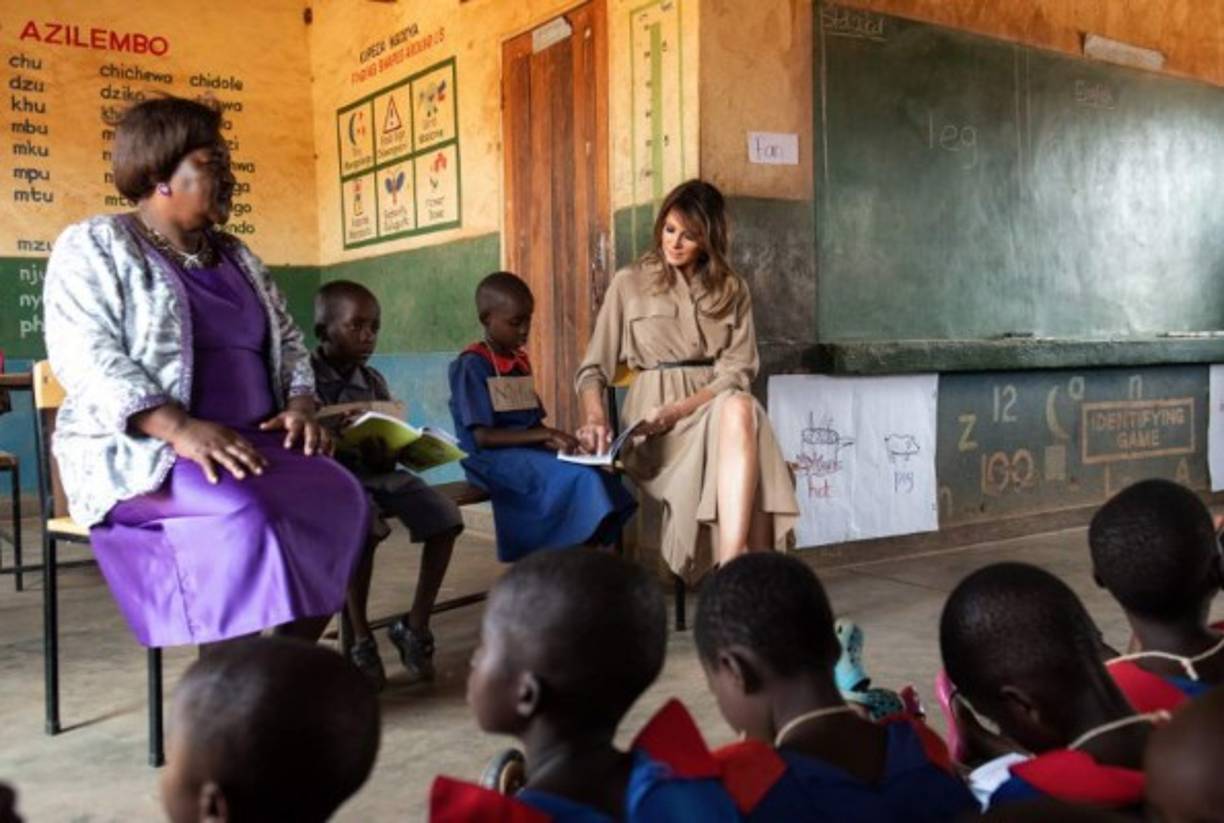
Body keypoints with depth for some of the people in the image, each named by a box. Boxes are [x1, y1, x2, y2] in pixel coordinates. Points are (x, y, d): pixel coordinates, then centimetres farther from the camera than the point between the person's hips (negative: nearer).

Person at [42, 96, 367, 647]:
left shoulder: (237, 258, 19)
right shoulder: (94, 247, 0)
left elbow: (287, 341, 20)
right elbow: (85, 355, -14)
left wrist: (300, 406, -2)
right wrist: (181, 428, -27)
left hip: (251, 442, 6)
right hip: (138, 450, -6)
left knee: (338, 495, -22)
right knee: (243, 514, -35)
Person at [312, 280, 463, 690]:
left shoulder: (374, 382, 12)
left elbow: (387, 457, 12)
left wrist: (383, 452, -13)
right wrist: (344, 444, -27)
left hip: (375, 472, 5)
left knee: (444, 514, -17)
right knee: (364, 519, -36)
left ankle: (414, 626, -5)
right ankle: (360, 638, -19)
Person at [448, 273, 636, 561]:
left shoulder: (521, 362, 16)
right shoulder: (471, 366, -9)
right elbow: (482, 437, -16)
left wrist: (555, 438, -6)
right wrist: (545, 435, -21)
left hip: (530, 452, 7)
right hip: (495, 458, -7)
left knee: (601, 476, -19)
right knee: (582, 478, -28)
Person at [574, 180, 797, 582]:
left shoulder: (731, 290, 13)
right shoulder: (630, 283, 7)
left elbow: (739, 371, 3)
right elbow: (593, 368, 6)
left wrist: (681, 409, -14)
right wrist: (596, 417, -16)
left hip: (715, 401, 2)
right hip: (654, 414, -2)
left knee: (740, 409, -37)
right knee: (737, 414, -35)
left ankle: (732, 568, -47)